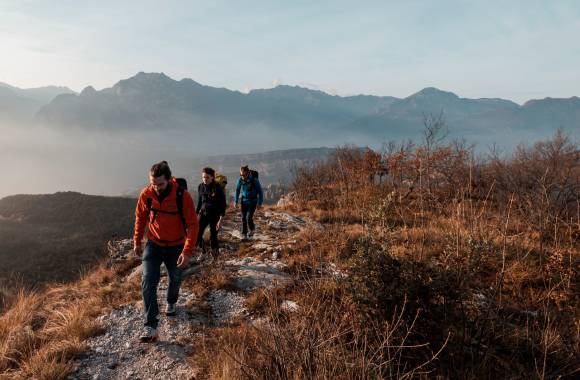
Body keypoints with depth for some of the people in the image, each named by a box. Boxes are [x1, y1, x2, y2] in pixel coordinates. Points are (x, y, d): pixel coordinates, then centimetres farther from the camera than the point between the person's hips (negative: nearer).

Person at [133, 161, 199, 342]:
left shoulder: (182, 196, -24)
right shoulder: (146, 194, -15)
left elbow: (192, 224, -20)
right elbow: (140, 217, 3)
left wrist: (187, 251, -26)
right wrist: (137, 241, 8)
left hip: (176, 247, -1)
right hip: (153, 244, 1)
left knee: (175, 279, 18)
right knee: (148, 282, -12)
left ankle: (171, 303, 50)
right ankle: (150, 327, -7)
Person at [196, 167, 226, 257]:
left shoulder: (218, 188, -12)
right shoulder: (200, 187, 1)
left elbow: (223, 204, -12)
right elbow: (199, 201, 13)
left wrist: (221, 219, -17)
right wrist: (197, 214, 15)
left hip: (215, 215, -4)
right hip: (203, 213, 4)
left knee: (213, 237, 1)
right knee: (197, 234, -8)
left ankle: (215, 255, 16)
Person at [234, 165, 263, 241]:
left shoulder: (254, 180, -21)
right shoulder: (240, 180, -11)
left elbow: (260, 191, -10)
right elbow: (237, 190, 5)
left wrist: (260, 203, -8)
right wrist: (236, 201, 6)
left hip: (252, 201, -3)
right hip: (244, 201, 3)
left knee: (249, 217, -10)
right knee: (243, 218, 2)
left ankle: (251, 229, 21)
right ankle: (244, 234, 15)